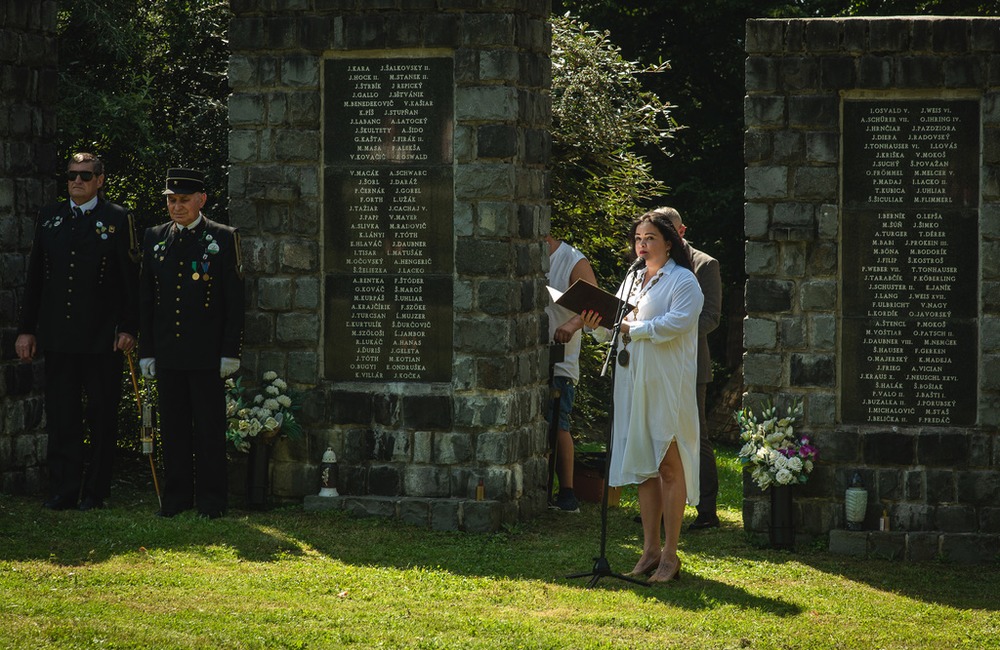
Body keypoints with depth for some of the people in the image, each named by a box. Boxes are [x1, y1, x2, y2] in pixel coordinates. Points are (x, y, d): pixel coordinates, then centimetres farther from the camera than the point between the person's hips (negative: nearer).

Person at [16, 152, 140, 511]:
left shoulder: (117, 219, 1)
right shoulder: (49, 217, 11)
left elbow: (130, 279, -1)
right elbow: (35, 277, 12)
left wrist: (129, 328, -8)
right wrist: (26, 329, 9)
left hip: (102, 339, -3)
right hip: (58, 335, 3)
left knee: (102, 415, 2)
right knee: (61, 416, 3)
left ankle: (95, 491, 9)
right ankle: (63, 490, 7)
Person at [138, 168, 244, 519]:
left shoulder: (223, 238, 0)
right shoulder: (154, 238, 11)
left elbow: (235, 301, -2)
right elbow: (146, 301, 13)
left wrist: (231, 352, -7)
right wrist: (146, 351, 7)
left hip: (206, 354, -4)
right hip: (167, 354, 4)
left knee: (209, 427, 0)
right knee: (173, 427, 7)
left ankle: (211, 499, 5)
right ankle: (176, 496, 14)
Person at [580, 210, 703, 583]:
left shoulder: (682, 281, -3)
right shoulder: (632, 281, 19)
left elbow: (677, 323, -19)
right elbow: (613, 331, 20)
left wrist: (633, 328, -14)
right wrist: (596, 325, -1)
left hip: (668, 385, -7)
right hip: (633, 384, 7)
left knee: (669, 465, -6)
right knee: (642, 465, 6)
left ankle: (670, 554, -4)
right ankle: (650, 550, 10)